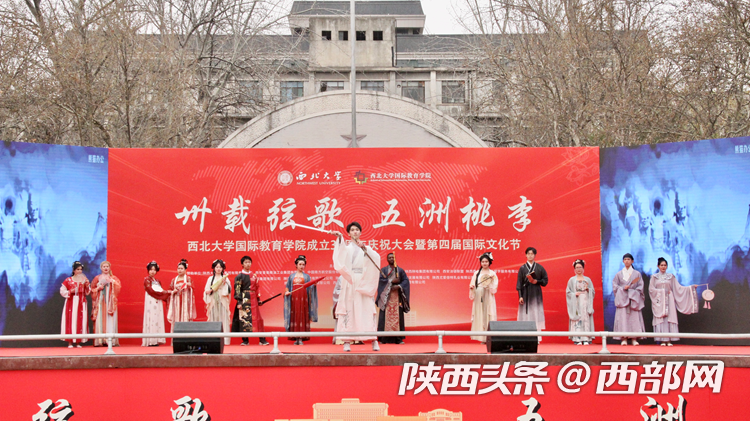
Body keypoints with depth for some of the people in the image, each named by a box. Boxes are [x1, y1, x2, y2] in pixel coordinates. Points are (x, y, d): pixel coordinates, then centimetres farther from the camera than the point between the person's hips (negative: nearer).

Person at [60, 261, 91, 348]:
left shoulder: (84, 280, 9)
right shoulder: (68, 280, 1)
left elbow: (87, 293, 8)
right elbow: (62, 291, 1)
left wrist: (87, 286, -9)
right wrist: (71, 291, -14)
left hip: (81, 303, 2)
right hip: (71, 303, -2)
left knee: (80, 321, -1)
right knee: (70, 321, -6)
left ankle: (78, 342, 4)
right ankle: (70, 342, -2)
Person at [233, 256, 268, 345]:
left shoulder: (254, 276, 12)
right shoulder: (239, 276, -2)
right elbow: (237, 290, -6)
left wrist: (258, 299, 10)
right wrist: (239, 302, -12)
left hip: (253, 300, 4)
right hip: (244, 300, -4)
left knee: (257, 318, 2)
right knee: (244, 318, -5)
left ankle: (262, 340, 3)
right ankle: (245, 340, 2)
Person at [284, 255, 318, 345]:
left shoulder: (306, 276, 12)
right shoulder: (291, 276, 15)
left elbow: (310, 287, 2)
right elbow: (287, 287, 17)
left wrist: (314, 285, -17)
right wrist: (286, 292, -3)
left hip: (303, 298, -1)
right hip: (293, 298, 1)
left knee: (302, 316, -6)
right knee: (294, 316, -2)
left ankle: (301, 338, -6)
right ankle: (296, 338, 1)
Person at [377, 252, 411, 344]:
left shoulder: (400, 270, 13)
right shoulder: (383, 270, 12)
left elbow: (406, 280, 4)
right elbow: (380, 279, -3)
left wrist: (398, 286, -12)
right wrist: (391, 281, -12)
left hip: (397, 296, 1)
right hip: (386, 296, -1)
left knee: (398, 316, -6)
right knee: (385, 316, -8)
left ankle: (399, 339, -6)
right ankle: (383, 338, -9)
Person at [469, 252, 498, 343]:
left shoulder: (492, 273, 4)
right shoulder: (476, 273, 11)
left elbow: (494, 288, -2)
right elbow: (473, 285, 12)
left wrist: (492, 279, -17)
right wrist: (471, 287, -9)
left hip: (488, 298, -2)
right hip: (478, 297, 2)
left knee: (488, 314, -7)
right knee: (479, 315, -1)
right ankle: (482, 338, 1)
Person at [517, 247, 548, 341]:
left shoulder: (539, 267, 5)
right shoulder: (522, 268, 4)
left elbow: (545, 280, 7)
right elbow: (519, 283, 1)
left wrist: (536, 281, -11)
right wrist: (520, 296, -6)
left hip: (536, 294, 1)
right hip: (526, 293, 0)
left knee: (536, 315, -3)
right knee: (526, 315, -4)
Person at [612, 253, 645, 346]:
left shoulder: (637, 274, 10)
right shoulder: (619, 274, 12)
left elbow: (640, 286, 6)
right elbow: (614, 285, 8)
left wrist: (633, 292, -10)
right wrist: (622, 288, -9)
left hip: (634, 299, 0)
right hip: (622, 299, 0)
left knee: (634, 317, -7)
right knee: (623, 317, -8)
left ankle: (634, 339, -5)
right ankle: (624, 339, -8)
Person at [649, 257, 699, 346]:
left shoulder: (671, 276, 11)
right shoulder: (654, 277, 7)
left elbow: (678, 288, 8)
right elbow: (651, 289, 1)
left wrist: (691, 288, 0)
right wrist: (662, 291, -8)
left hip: (669, 300, 1)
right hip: (659, 301, -1)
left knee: (670, 318, -6)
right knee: (661, 319, -7)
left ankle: (669, 340, -6)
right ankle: (663, 340, -7)